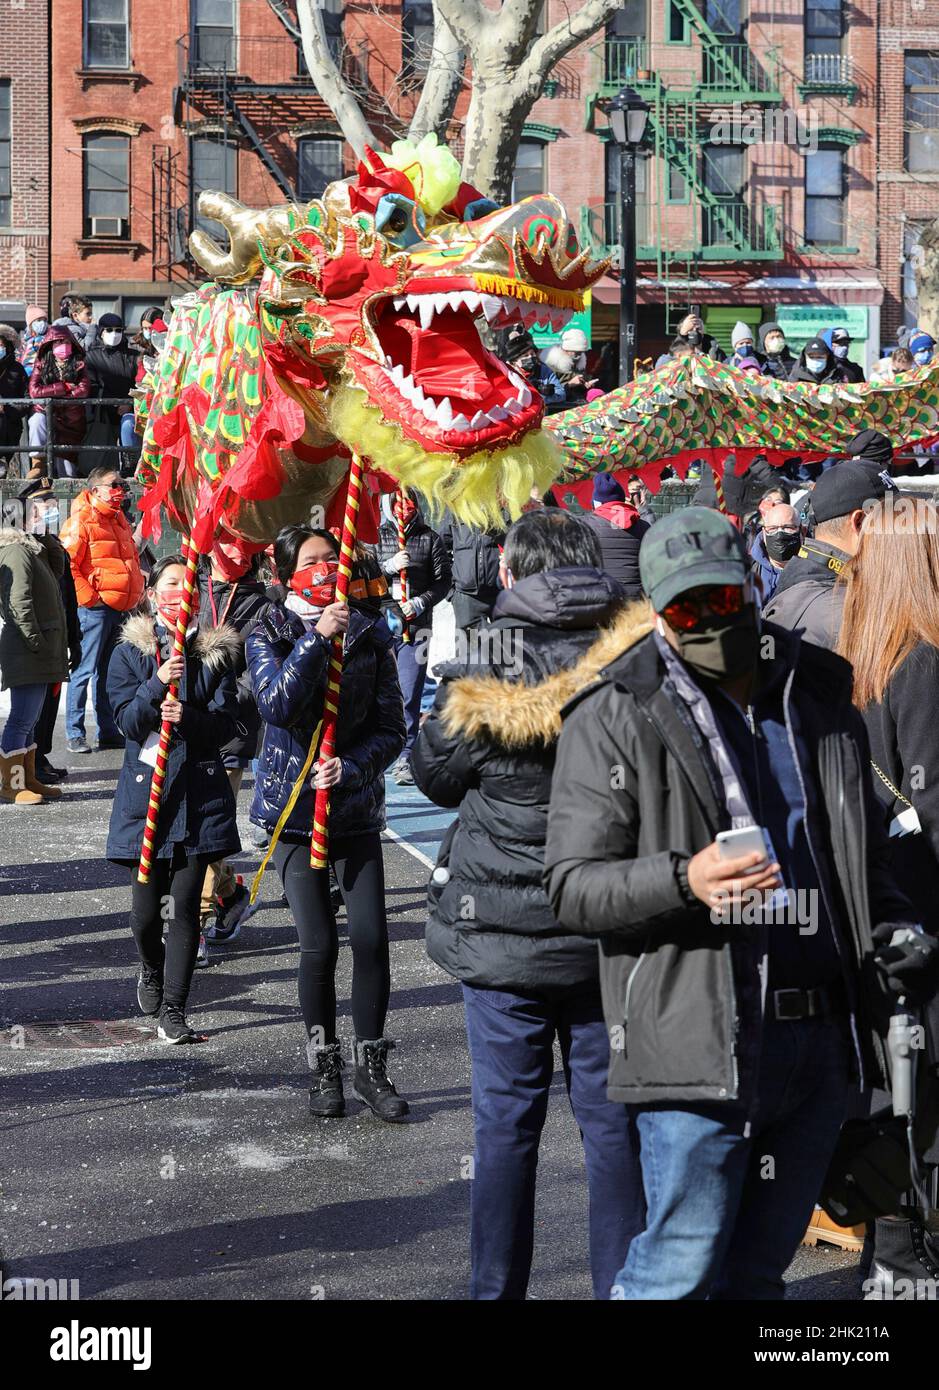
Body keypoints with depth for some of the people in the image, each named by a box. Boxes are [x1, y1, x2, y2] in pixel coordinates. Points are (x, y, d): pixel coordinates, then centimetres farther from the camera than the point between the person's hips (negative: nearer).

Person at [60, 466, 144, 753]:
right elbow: (67, 564, -15)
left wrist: (137, 594, 17)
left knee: (109, 672, 13)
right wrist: (87, 597, -17)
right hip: (95, 608, -8)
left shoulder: (120, 521, 19)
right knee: (85, 671, -6)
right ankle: (75, 735, -1)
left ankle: (108, 732, 18)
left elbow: (132, 563, 30)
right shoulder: (81, 522, -8)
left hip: (121, 610, 8)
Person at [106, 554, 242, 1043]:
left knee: (185, 903, -5)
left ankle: (172, 1011, 2)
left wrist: (189, 718, -21)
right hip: (146, 786, 0)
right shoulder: (130, 651, 3)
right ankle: (151, 969, 37)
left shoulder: (215, 651, 5)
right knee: (147, 906, 4)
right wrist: (158, 685, -22)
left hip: (199, 787, 0)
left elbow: (227, 722, -1)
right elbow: (126, 720, -6)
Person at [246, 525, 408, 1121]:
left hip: (357, 805, 1)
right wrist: (316, 638, -26)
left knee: (371, 937, -5)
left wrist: (350, 766, -16)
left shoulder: (371, 634, 1)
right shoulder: (268, 635, -2)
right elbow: (276, 703, -21)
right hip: (294, 805, -1)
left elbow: (392, 729, 0)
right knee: (319, 945, -4)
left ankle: (372, 1069, 10)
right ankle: (325, 1070, 15)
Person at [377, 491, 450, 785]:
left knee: (410, 694, -4)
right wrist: (389, 566, -11)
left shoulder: (430, 539, 7)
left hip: (416, 626, -1)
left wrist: (421, 603, -8)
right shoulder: (377, 536, 8)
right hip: (381, 621, 1)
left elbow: (443, 582, 7)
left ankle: (405, 758, 1)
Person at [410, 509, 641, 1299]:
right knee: (612, 1122, 11)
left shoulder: (477, 687, -12)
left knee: (506, 1123, 9)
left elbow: (433, 774, 4)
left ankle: (498, 1289, 18)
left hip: (499, 935, -1)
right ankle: (620, 1285, 19)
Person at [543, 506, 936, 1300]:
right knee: (684, 1268, -2)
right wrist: (683, 880, -23)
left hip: (822, 1038, 5)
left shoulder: (820, 697, 13)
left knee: (759, 1269, 14)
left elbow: (864, 854, 25)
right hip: (698, 1041, -5)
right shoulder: (614, 719, -3)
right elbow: (573, 885, -7)